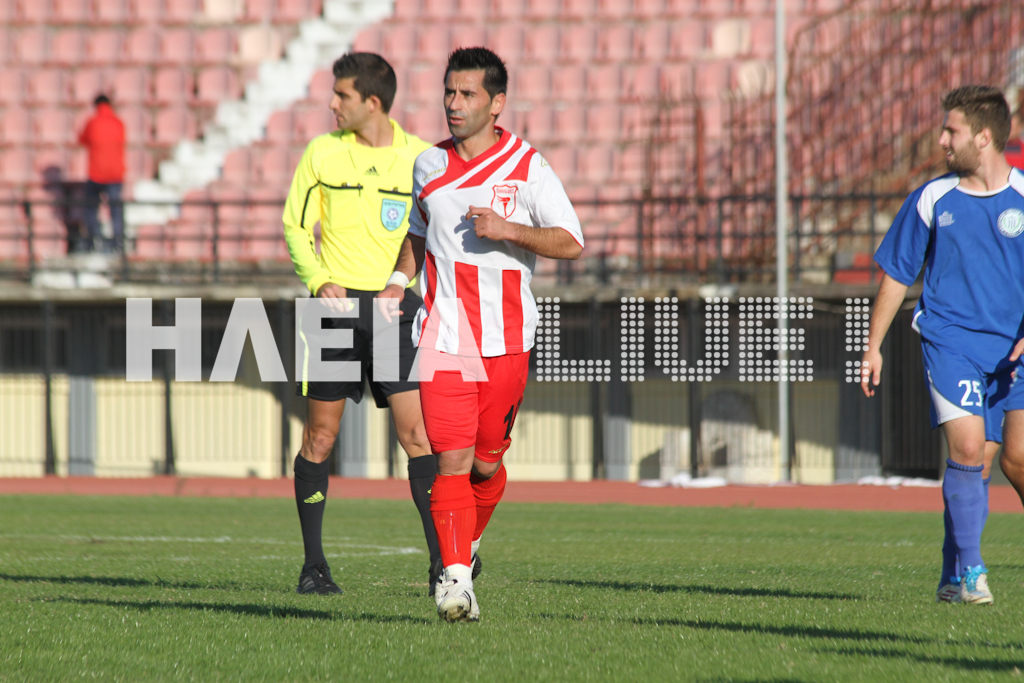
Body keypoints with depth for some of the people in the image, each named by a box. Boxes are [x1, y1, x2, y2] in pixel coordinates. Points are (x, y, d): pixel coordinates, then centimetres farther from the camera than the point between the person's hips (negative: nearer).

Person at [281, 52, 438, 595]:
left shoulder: (419, 157, 2)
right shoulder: (322, 152, 4)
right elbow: (295, 225, 8)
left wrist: (406, 286, -5)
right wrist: (318, 281, -8)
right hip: (337, 302, 1)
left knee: (418, 433, -9)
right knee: (320, 436, 2)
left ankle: (442, 564, -4)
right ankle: (314, 564, 12)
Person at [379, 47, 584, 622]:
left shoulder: (527, 166, -2)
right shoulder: (428, 166, 10)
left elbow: (572, 243, -5)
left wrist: (508, 230, -18)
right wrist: (397, 282, 12)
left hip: (507, 338, -1)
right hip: (443, 336, 1)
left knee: (486, 462, 8)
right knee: (452, 460, -12)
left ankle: (468, 545, 36)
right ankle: (455, 578, -15)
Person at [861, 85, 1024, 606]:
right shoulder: (931, 200, 5)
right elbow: (896, 275, 13)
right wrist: (873, 346, 12)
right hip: (950, 338, 0)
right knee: (969, 448, -16)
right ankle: (965, 572, -8)